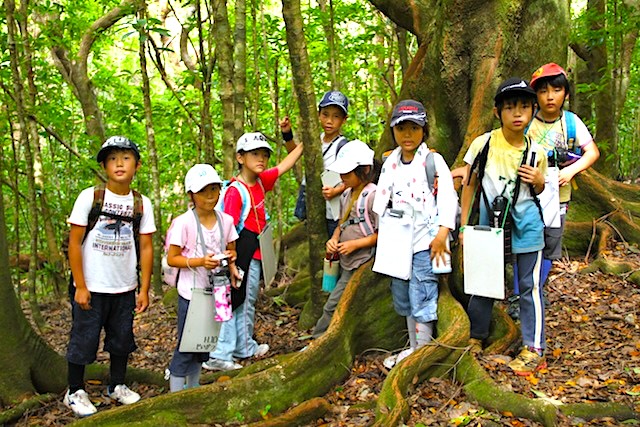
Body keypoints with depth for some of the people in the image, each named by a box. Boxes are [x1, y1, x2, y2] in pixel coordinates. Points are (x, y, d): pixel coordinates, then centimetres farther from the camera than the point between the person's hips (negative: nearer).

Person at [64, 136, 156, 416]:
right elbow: (74, 243, -8)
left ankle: (117, 386, 33)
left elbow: (146, 248, 1)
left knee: (122, 339, 14)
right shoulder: (89, 197, -9)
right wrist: (80, 286, -10)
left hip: (125, 288, 3)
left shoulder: (142, 203, -1)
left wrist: (144, 290, 0)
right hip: (91, 288, -3)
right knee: (84, 339, 6)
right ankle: (74, 392, 24)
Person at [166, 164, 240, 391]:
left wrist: (231, 260, -9)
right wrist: (200, 262, -24)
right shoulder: (183, 223, -14)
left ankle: (193, 388, 32)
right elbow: (172, 258, -11)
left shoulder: (226, 220, 1)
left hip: (218, 291, 5)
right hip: (191, 293, -5)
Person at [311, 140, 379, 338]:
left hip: (361, 262, -8)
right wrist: (334, 239, 2)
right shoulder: (346, 195, 11)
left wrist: (354, 244, -17)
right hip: (346, 262, 8)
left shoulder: (373, 195, -15)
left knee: (333, 306, -4)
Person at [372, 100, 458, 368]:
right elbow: (382, 198, 7)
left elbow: (447, 197, -12)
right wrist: (381, 234, -2)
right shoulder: (390, 163, 10)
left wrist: (442, 235, -20)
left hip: (425, 241, -6)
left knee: (421, 297, -6)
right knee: (403, 298, 15)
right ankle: (413, 348, 30)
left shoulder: (433, 161, -6)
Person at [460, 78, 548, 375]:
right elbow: (470, 184, 0)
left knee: (530, 285, 5)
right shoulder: (483, 144, -9)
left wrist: (539, 181, -12)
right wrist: (463, 225, 0)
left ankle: (534, 349, 15)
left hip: (525, 225, 0)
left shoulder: (536, 152, -4)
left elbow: (539, 192, 11)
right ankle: (475, 337, 31)